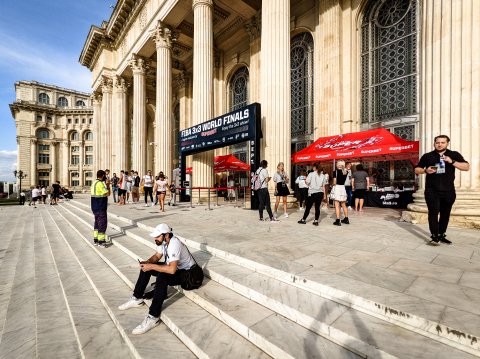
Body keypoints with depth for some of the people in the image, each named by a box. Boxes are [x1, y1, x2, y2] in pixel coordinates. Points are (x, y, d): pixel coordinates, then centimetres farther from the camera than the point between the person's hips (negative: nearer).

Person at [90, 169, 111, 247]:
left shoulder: (94, 183, 14)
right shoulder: (100, 183, -17)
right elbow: (108, 193, -19)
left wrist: (106, 185, 13)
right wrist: (108, 185, -6)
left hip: (95, 207, 10)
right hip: (100, 208, -10)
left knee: (97, 222, 16)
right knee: (102, 223, -3)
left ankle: (95, 240, 22)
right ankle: (101, 241, 3)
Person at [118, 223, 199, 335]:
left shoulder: (174, 245, -33)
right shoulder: (163, 241, -6)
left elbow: (172, 270, -39)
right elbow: (157, 256, 9)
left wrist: (152, 266, -32)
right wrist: (147, 262, -11)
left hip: (185, 273, -9)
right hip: (173, 267, 10)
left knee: (162, 277, -35)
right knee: (146, 268, 3)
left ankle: (153, 318, -25)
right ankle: (137, 299, 16)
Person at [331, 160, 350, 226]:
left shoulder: (336, 171, -9)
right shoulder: (346, 172, 6)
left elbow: (334, 182, -12)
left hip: (337, 188, -6)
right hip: (343, 188, 6)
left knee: (337, 205, -3)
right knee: (344, 205, 18)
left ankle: (338, 220, -5)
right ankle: (346, 219, 28)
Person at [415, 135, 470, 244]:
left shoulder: (454, 155, 8)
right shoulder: (427, 156, 5)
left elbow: (467, 167, -1)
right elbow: (417, 170, 9)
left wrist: (452, 162, -16)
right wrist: (426, 170, -12)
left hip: (448, 191, 2)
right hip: (432, 191, -2)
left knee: (445, 214, 9)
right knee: (433, 212, -7)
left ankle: (442, 235, 20)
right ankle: (434, 236, -6)